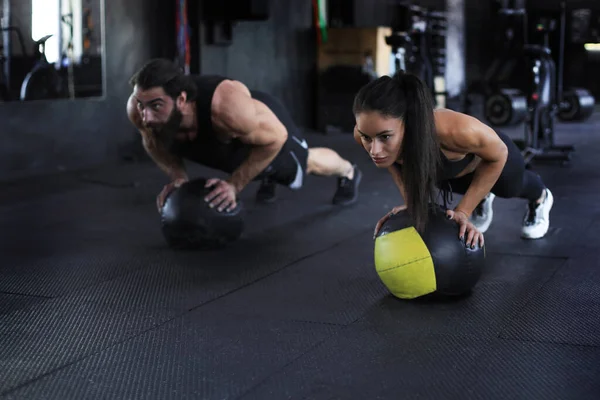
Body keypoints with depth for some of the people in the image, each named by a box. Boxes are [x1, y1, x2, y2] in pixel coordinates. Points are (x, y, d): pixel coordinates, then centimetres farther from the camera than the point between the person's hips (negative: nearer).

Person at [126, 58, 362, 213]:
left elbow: (276, 137, -32)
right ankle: (267, 177, 69)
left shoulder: (226, 106, -51)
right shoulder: (138, 109, -36)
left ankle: (348, 172, 60)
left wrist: (234, 184, -32)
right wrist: (177, 175, -25)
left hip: (266, 125, -2)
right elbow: (154, 141, -10)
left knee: (307, 163, 30)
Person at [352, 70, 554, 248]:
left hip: (483, 157, -1)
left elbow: (498, 155, -27)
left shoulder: (456, 130, -52)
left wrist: (463, 210, -28)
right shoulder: (366, 132, -39)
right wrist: (411, 203, -19)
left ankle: (540, 197, 64)